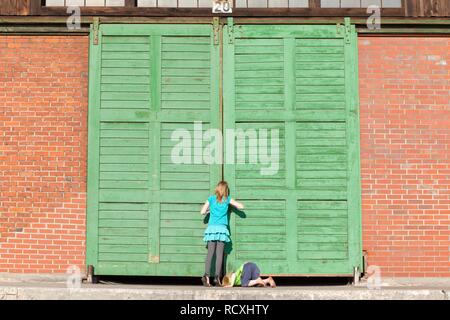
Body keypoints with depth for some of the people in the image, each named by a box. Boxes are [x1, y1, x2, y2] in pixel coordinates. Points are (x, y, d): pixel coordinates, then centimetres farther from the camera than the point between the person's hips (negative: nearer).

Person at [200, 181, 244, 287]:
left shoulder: (211, 198, 9)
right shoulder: (227, 199, 8)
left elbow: (202, 212, 6)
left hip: (211, 228, 1)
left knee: (210, 253, -3)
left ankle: (206, 275, -17)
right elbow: (241, 206, 12)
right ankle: (217, 277, -9)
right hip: (222, 228, -1)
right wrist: (231, 204, 27)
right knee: (219, 254, -3)